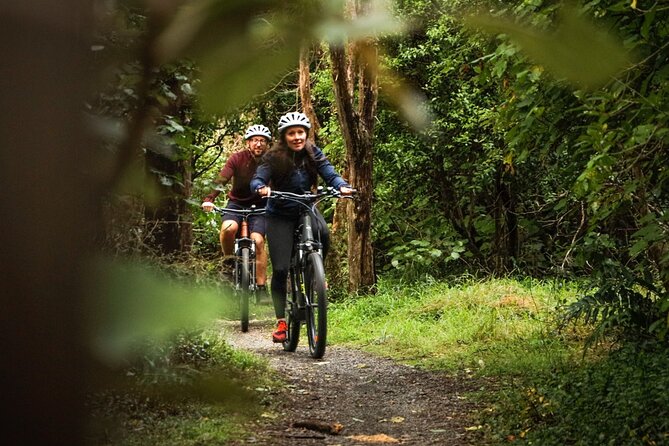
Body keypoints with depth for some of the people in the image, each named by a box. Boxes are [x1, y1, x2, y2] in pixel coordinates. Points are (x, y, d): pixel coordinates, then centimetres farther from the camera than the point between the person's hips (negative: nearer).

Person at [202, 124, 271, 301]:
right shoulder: (237, 158, -13)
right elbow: (222, 179, -23)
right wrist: (209, 199, -38)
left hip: (259, 206, 0)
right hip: (236, 202, 0)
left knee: (258, 241, -17)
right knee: (228, 228, -31)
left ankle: (262, 288, -11)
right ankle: (228, 260, -3)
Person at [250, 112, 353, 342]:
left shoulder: (313, 154, -6)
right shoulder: (274, 157, -14)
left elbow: (329, 174, -14)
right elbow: (257, 180, -22)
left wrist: (342, 186, -36)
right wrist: (261, 188, -46)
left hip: (306, 208, 2)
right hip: (280, 214, -2)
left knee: (323, 233, -32)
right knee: (280, 269, -9)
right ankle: (281, 322, 4)